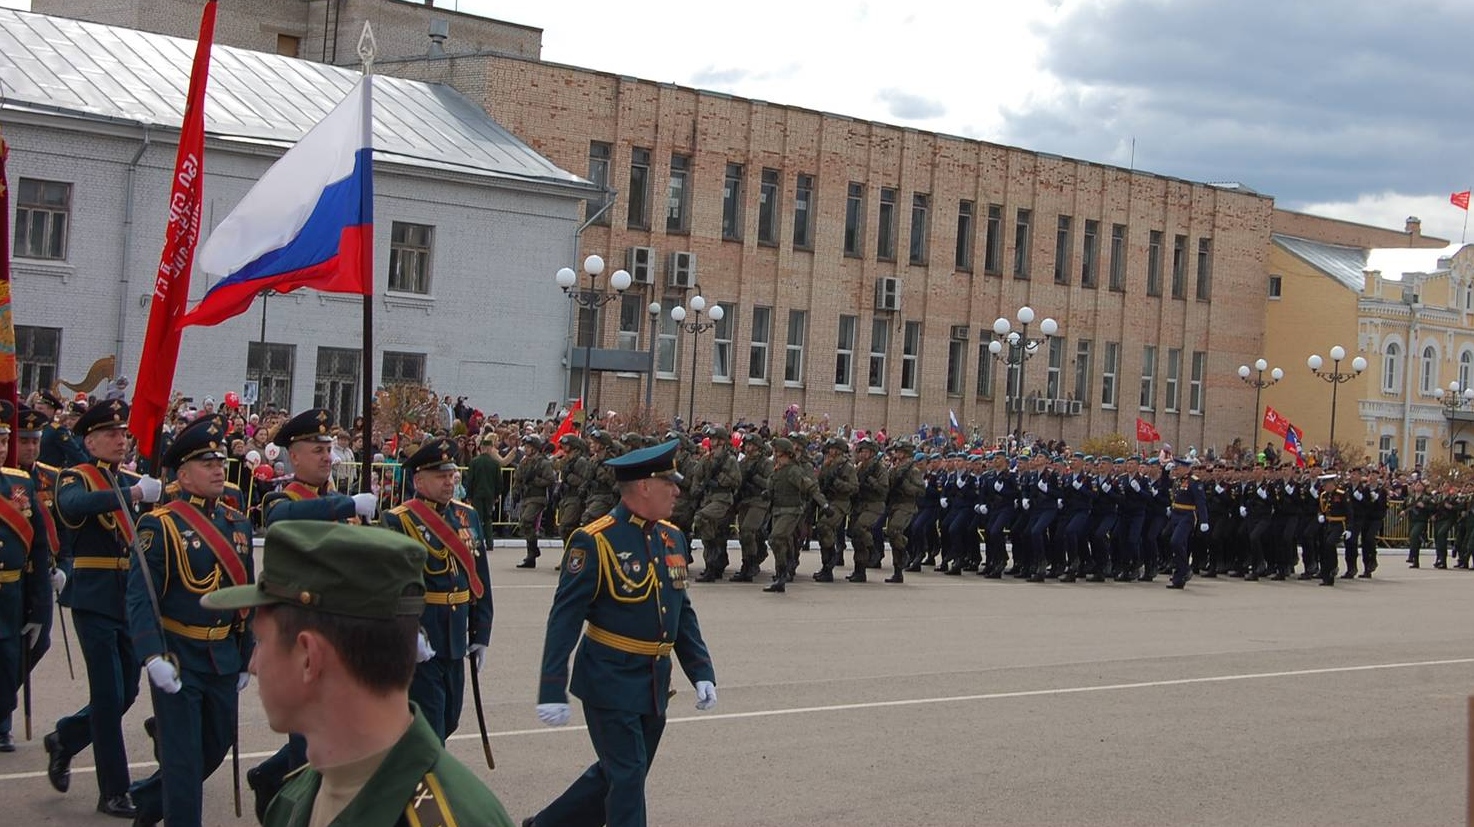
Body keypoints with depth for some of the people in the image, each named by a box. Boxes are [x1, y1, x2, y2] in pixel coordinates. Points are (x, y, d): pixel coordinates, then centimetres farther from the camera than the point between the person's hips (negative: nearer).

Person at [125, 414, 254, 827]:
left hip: (223, 657, 7)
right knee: (183, 758, -3)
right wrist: (153, 657, -28)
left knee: (217, 743, 18)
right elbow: (140, 598, -17)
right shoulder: (161, 525, -11)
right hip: (177, 660, -7)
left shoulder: (238, 524, 8)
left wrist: (246, 658, 16)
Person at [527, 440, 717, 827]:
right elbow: (564, 619, -16)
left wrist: (701, 673, 6)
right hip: (611, 682, -7)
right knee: (627, 778, -5)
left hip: (656, 685, 7)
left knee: (615, 776, 16)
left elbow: (683, 613, 15)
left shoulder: (672, 538, 7)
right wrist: (552, 691, -20)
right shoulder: (595, 541, -15)